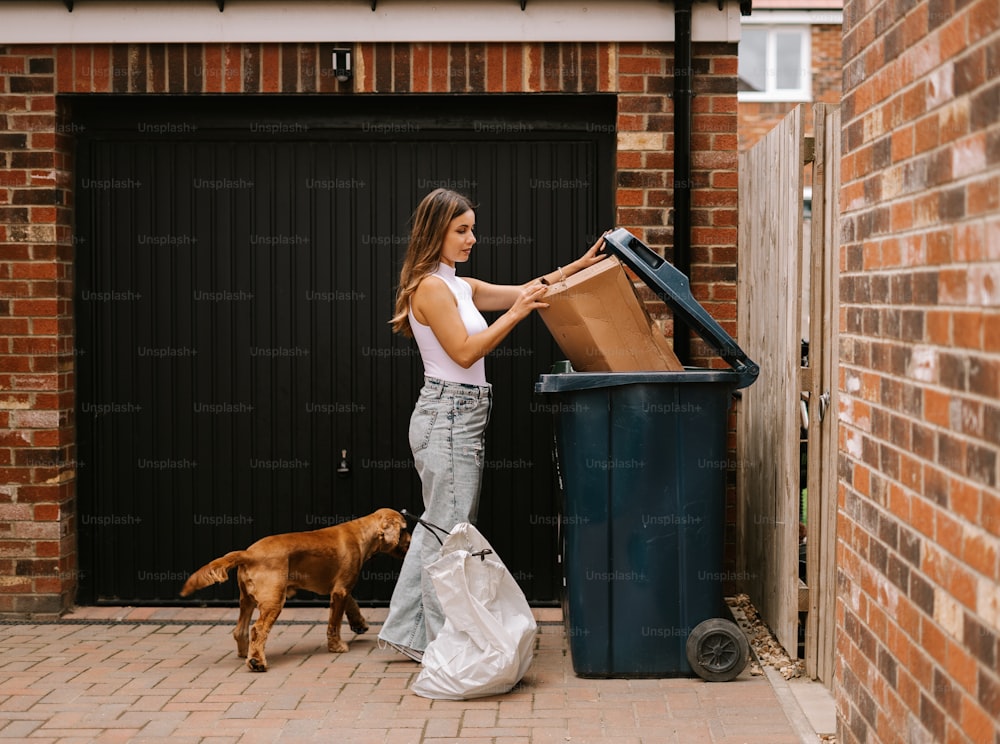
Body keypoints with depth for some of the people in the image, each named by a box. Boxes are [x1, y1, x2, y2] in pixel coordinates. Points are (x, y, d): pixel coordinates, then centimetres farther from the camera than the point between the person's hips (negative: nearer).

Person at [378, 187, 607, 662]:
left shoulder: (459, 286, 16)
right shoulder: (430, 287, -12)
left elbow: (523, 290, 20)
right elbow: (464, 352, -16)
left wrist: (579, 266, 13)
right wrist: (516, 313, -17)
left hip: (460, 417, 10)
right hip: (448, 414, -10)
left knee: (437, 528, 14)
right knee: (449, 531, -5)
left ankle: (406, 632, 21)